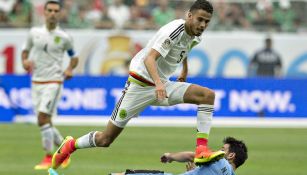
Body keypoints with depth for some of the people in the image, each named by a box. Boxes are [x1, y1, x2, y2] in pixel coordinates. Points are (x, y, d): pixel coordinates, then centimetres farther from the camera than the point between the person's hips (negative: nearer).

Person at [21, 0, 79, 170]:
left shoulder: (63, 37, -2)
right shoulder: (34, 32, 5)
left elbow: (74, 56, 12)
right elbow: (25, 50, 18)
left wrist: (70, 69, -7)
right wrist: (25, 61, -3)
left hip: (53, 81, -4)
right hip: (36, 81, 4)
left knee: (43, 119, -17)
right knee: (44, 122, 6)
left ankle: (49, 158, -9)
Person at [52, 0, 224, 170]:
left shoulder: (195, 37, 2)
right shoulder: (174, 31, -24)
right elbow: (149, 58, -36)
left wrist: (185, 71, 41)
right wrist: (158, 83, -51)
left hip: (163, 85, 7)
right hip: (140, 84, -7)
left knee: (208, 95, -15)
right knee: (106, 139, -3)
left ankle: (202, 150, -22)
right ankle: (71, 145, 27)